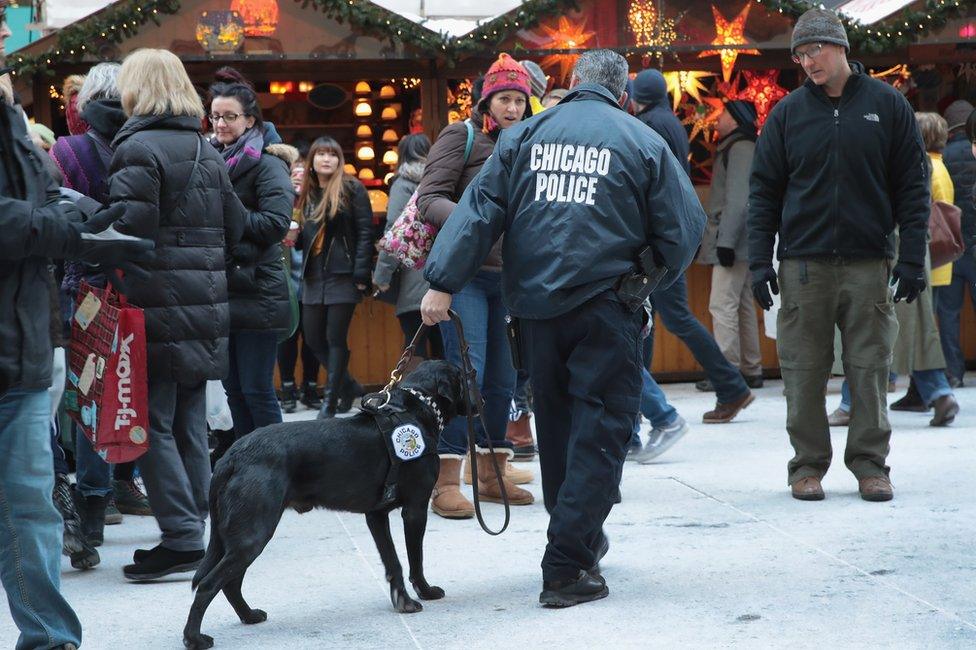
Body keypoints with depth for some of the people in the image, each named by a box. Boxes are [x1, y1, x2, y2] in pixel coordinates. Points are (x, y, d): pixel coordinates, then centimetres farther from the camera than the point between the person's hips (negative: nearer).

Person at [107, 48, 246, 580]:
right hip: (205, 309, 8)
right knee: (190, 424, 12)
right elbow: (236, 227, 17)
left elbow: (130, 226, -19)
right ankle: (192, 532, 16)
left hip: (158, 307, -8)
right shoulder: (207, 152, 15)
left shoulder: (138, 149, -11)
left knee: (153, 424, -4)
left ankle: (181, 537, -9)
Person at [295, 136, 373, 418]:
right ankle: (347, 384, 25)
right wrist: (294, 238, -3)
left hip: (342, 275, -6)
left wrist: (361, 273, -13)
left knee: (336, 338, -5)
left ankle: (331, 400, 2)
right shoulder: (307, 194, 14)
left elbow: (365, 232, -6)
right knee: (314, 338, 5)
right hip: (313, 276, 6)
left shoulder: (352, 189, -2)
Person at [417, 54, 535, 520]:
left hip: (508, 277, 6)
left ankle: (490, 473, 21)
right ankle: (446, 481, -9)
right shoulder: (461, 136, -2)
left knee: (502, 378, 9)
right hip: (465, 272, -6)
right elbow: (429, 198, -9)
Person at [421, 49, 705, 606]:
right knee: (599, 432, 0)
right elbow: (685, 226, 1)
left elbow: (479, 210, 2)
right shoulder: (643, 142, 0)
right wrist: (652, 277, 19)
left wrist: (443, 282, 0)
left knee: (556, 424, 19)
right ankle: (566, 569, -7)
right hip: (606, 305, -4)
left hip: (535, 304, 4)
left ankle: (582, 538, 33)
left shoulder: (525, 136, 8)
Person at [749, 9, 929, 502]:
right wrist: (759, 260, 0)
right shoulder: (787, 113, 7)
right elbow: (763, 190, 8)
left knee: (870, 368, 1)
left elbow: (912, 185, 5)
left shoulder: (887, 106, 4)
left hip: (869, 263, -1)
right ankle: (808, 465, 10)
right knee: (804, 370, 1)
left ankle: (870, 463, 11)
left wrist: (912, 258, -2)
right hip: (804, 263, 1)